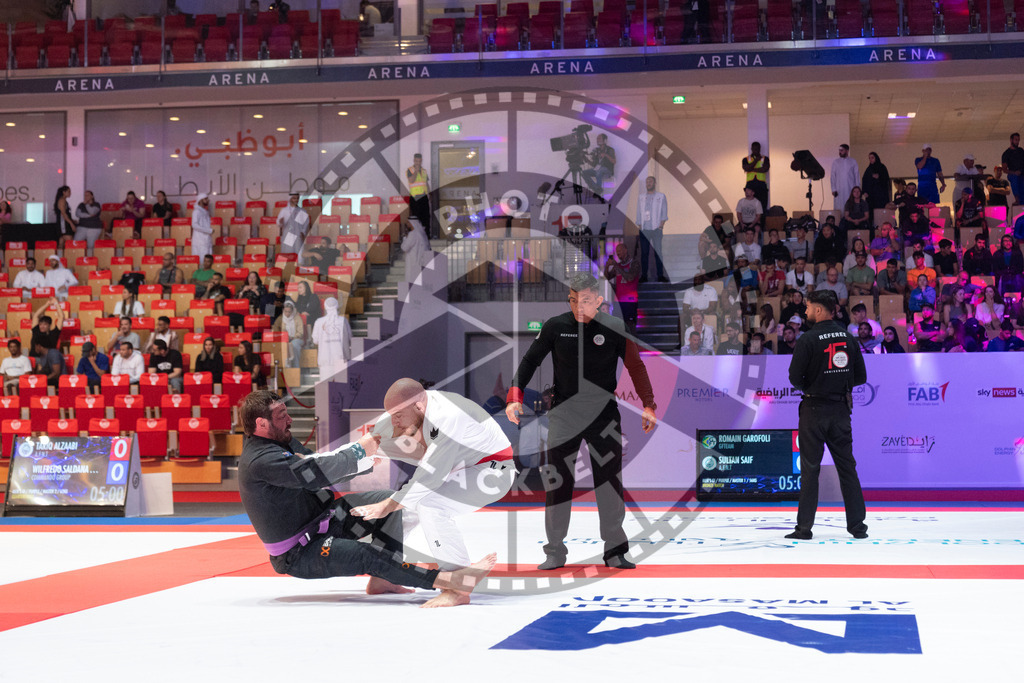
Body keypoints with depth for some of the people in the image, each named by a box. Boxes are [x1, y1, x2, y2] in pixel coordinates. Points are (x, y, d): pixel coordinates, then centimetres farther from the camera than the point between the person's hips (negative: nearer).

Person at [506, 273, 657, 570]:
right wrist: (515, 395, -5)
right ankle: (555, 552, 9)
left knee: (610, 482, 1)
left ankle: (615, 551, 12)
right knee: (557, 482, -1)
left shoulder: (615, 328, -2)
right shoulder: (555, 327, -1)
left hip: (604, 413, 0)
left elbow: (635, 366, 5)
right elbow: (530, 361, 7)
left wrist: (648, 406, -3)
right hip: (563, 414, 0)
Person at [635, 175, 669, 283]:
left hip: (656, 229, -2)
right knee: (644, 253, -1)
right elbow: (638, 213, 15)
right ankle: (643, 276, 3)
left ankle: (660, 275, -2)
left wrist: (661, 225, -9)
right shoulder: (641, 197, 15)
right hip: (644, 229, 2)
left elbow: (664, 213, 4)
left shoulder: (661, 196, 8)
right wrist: (639, 228, 7)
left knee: (658, 252, -5)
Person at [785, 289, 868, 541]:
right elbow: (860, 377, 9)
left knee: (810, 468, 1)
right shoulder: (848, 338, 5)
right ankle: (858, 526, 11)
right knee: (847, 466, 10)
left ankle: (804, 527, 3)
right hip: (841, 409, 4)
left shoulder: (809, 339, -11)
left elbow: (795, 377, -12)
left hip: (814, 409, -4)